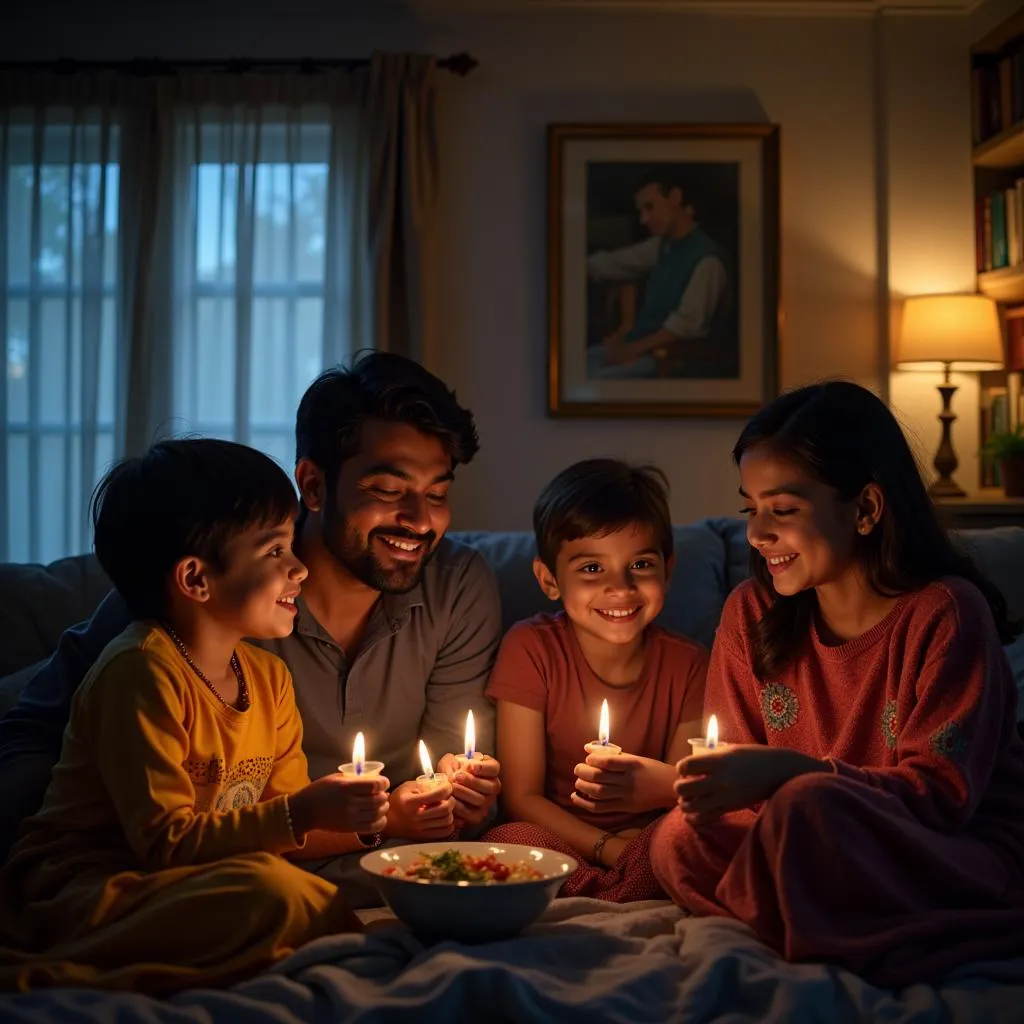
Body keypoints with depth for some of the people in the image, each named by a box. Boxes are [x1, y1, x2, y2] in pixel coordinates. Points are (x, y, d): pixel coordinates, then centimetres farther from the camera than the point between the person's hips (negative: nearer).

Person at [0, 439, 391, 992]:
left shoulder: (269, 676, 9)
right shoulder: (142, 673, -16)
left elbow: (283, 824, 9)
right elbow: (164, 842, -19)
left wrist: (362, 816, -10)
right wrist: (300, 815, -24)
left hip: (177, 883, 8)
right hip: (84, 884, -8)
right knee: (270, 891, -31)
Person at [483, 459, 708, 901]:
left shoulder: (686, 663, -1)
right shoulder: (531, 648, -6)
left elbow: (684, 800, 1)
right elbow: (521, 797, -6)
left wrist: (659, 787, -25)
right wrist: (608, 847, -20)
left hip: (648, 844, 2)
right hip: (557, 843, -1)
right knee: (508, 842, -34)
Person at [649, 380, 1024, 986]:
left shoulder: (944, 614, -14)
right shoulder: (752, 613, 3)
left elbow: (942, 794, -20)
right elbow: (746, 774, 6)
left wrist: (784, 771, -32)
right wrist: (716, 780, -20)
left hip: (968, 862, -5)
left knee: (810, 805, -34)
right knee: (681, 840, -21)